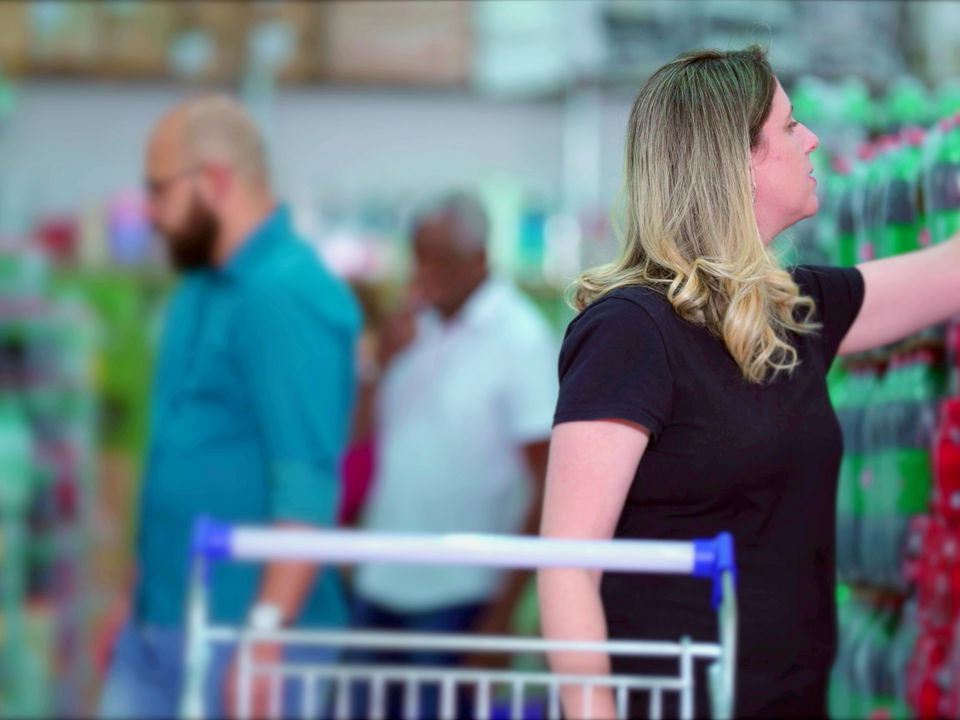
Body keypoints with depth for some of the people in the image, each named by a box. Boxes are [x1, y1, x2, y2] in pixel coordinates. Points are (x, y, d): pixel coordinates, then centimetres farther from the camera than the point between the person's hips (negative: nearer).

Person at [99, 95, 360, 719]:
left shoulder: (287, 297, -16)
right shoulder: (203, 288, 13)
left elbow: (307, 490, -23)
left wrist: (266, 629, -27)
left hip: (238, 630, -9)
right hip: (155, 631, 9)